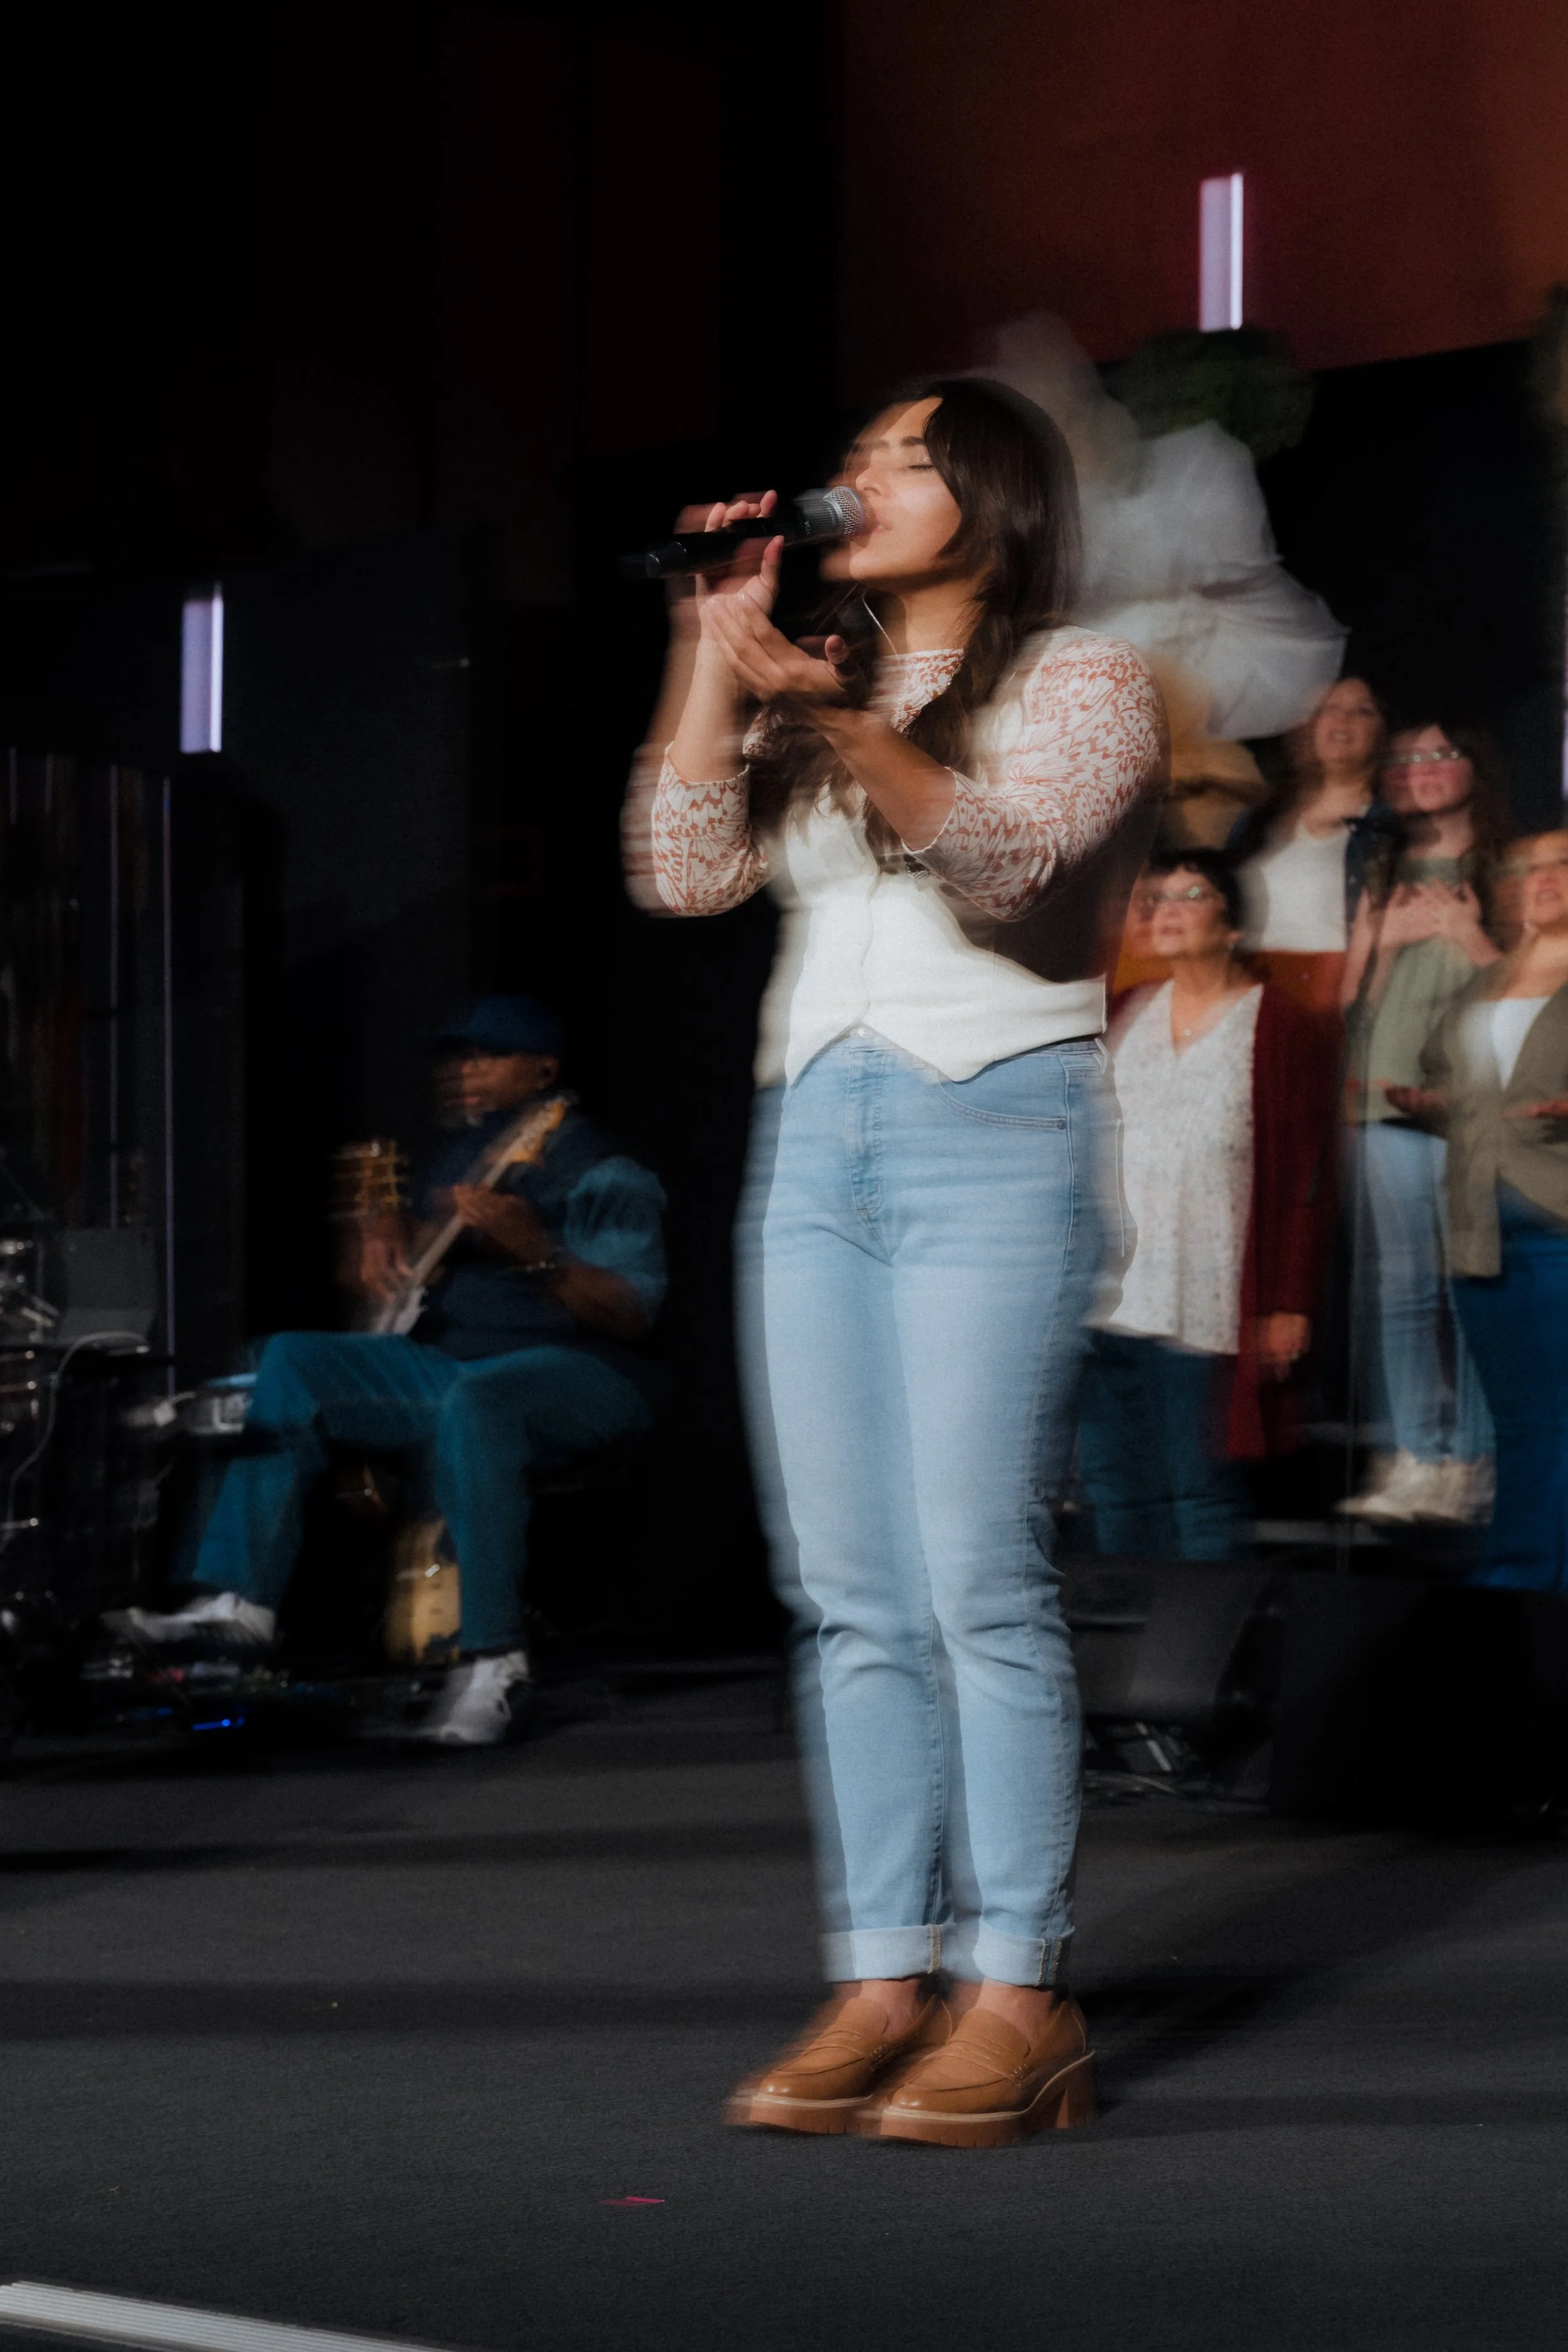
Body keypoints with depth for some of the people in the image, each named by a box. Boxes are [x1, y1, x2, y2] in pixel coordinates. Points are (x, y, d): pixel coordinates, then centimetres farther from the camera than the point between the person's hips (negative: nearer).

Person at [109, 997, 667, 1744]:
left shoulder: (603, 1175, -10)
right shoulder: (460, 1158, 16)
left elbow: (632, 1316, -21)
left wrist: (536, 1255, -35)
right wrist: (390, 1231, 7)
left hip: (577, 1370, -8)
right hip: (449, 1359, 9)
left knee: (473, 1403, -41)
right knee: (292, 1360, -3)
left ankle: (492, 1656, -39)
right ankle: (241, 1595, -10)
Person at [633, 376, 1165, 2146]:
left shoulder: (1084, 678, 4)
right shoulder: (820, 691, 21)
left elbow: (1005, 853, -15)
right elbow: (691, 873, 8)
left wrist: (849, 730, -30)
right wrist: (721, 658, 2)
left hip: (996, 1133, -6)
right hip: (821, 1136, 6)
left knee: (978, 1578, -12)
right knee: (857, 1597, 2)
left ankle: (1020, 1996, -9)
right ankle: (885, 1981, 3)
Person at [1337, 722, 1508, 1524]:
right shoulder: (1380, 879, 18)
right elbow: (1348, 998, 15)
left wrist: (1472, 939, -6)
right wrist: (1387, 937, 0)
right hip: (1387, 1098, 3)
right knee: (1393, 1284, -1)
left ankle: (1471, 1465, -7)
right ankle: (1410, 1464, 2)